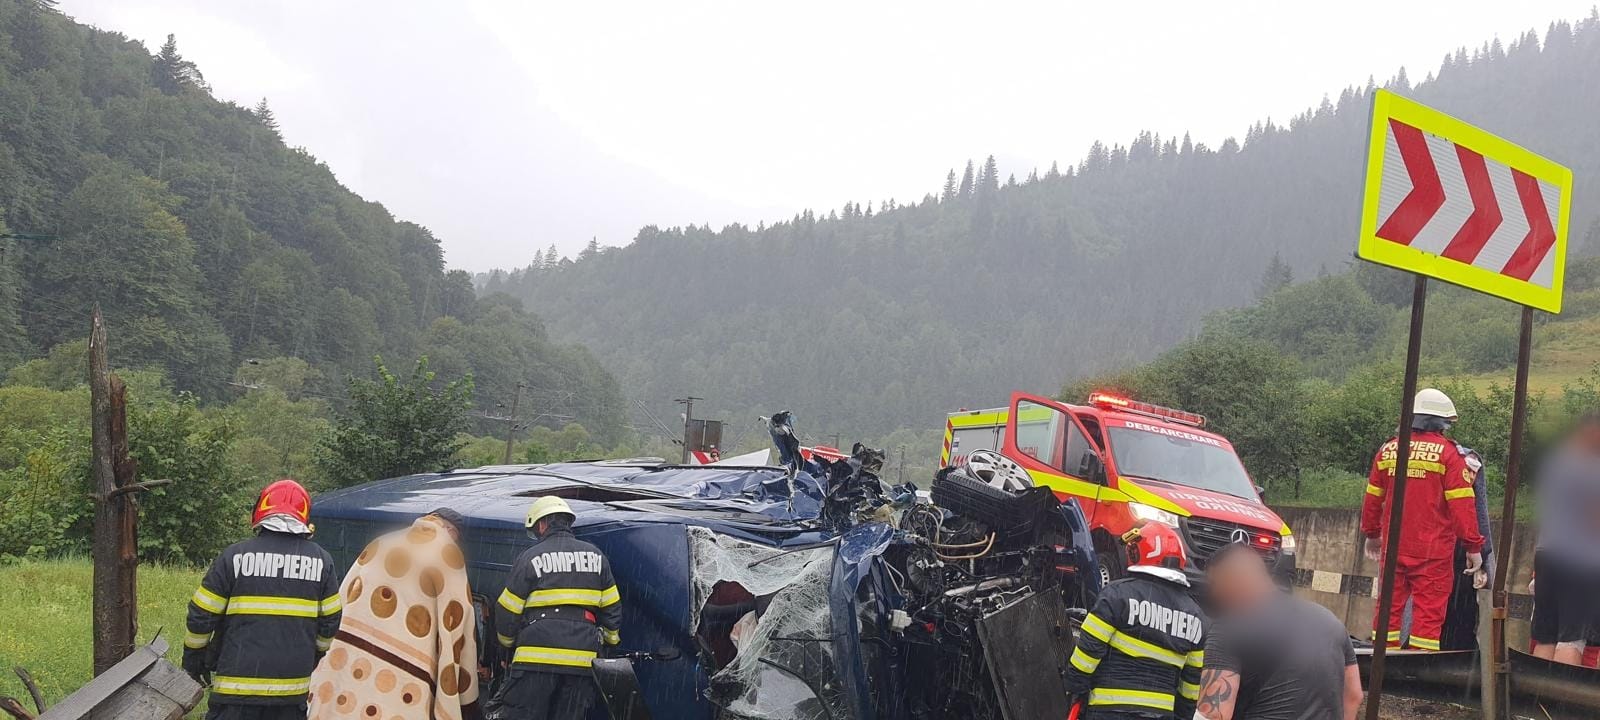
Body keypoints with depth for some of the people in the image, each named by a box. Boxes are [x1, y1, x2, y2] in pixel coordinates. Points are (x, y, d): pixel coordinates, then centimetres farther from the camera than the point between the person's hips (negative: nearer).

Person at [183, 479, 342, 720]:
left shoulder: (234, 556, -4)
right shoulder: (321, 560, 3)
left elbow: (202, 616, 0)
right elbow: (331, 621, 9)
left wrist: (193, 658, 17)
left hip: (237, 686, -2)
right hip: (293, 688, 2)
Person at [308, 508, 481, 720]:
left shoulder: (379, 544, 18)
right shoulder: (446, 554, 0)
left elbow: (339, 604, 18)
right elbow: (457, 635, -2)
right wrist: (468, 701, 5)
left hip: (341, 666, 6)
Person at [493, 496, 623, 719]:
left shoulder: (530, 558, -2)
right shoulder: (596, 557, 11)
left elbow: (507, 611, 2)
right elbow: (611, 608, 13)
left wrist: (507, 641, 20)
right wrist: (610, 639, 27)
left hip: (536, 659, -4)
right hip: (581, 661, 4)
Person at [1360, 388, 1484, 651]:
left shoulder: (1388, 449, 8)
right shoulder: (1447, 452, -7)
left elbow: (1372, 498, 16)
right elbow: (1462, 504, -10)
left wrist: (1371, 534, 29)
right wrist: (1474, 546, -3)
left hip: (1393, 547, 5)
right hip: (1433, 551, -5)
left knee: (1390, 607, 12)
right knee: (1428, 610, -1)